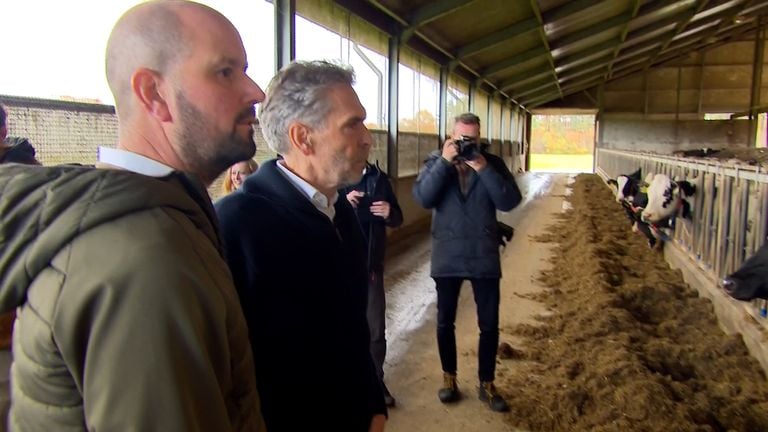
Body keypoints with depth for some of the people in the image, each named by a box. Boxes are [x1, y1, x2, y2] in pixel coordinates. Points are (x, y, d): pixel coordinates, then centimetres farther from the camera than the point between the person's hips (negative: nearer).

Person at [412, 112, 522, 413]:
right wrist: (445, 161, -21)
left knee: (489, 325, 7)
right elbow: (422, 198, -16)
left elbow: (509, 202, -12)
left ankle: (486, 384, 25)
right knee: (445, 322, 11)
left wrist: (483, 169, -20)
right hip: (447, 257, 0)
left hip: (484, 257, 0)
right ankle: (449, 378, 30)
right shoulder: (436, 161, -1)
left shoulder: (492, 163, 0)